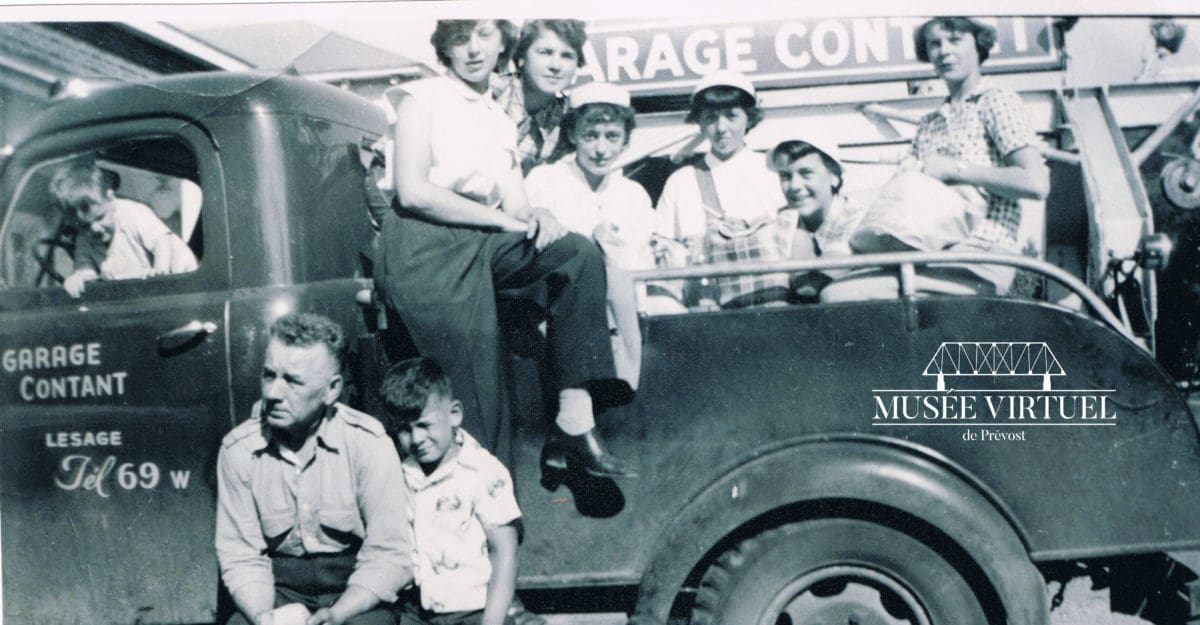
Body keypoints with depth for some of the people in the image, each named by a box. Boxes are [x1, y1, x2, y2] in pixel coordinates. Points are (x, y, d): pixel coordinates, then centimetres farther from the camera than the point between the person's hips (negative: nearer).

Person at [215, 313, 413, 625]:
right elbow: (240, 557, 0)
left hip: (354, 590, -2)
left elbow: (389, 555, -11)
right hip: (280, 586, 2)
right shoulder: (238, 449, -6)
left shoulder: (368, 442, -12)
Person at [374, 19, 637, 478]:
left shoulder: (502, 122, 20)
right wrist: (506, 221, -11)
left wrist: (536, 218, -14)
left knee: (579, 254, -17)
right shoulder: (422, 97, 2)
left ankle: (574, 432, -19)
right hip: (424, 252, -6)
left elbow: (516, 207, 11)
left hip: (483, 248, 6)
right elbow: (413, 192, -11)